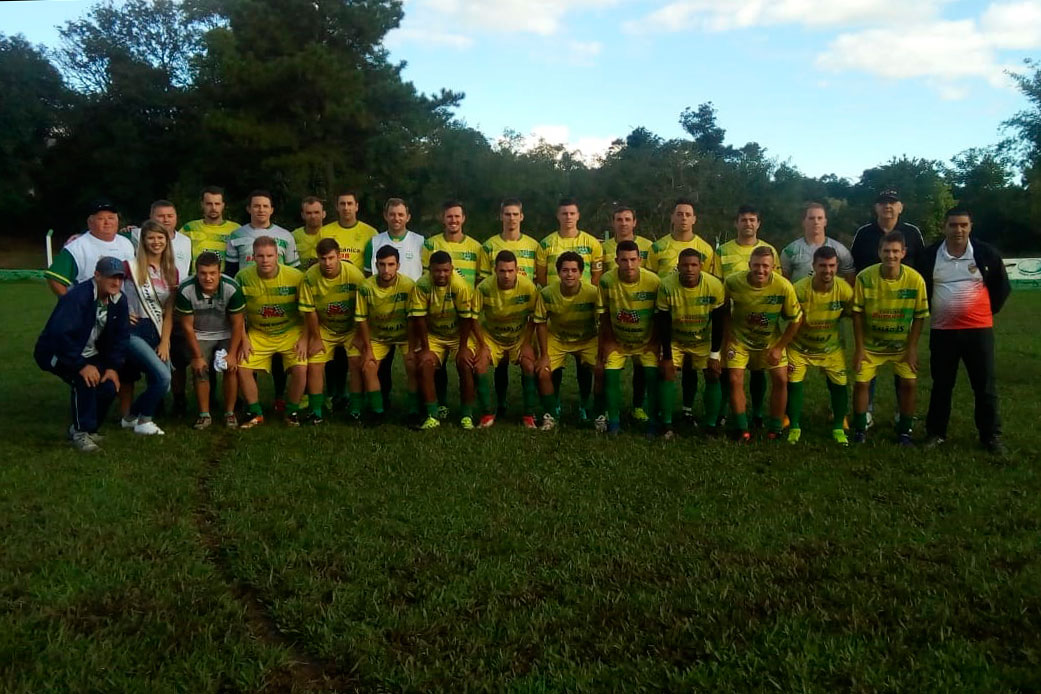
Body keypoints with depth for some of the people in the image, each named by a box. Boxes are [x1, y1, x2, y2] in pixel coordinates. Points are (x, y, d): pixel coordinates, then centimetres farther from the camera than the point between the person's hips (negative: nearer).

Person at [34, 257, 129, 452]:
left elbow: (121, 336, 0)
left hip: (89, 354, 7)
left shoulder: (119, 300, -6)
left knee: (109, 386, -12)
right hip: (57, 352, -7)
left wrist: (113, 367, -10)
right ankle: (81, 432, -15)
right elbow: (60, 333, -36)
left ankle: (86, 427, 14)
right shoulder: (77, 296, -28)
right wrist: (81, 365, -36)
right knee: (85, 380, -31)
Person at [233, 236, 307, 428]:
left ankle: (292, 412, 4)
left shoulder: (296, 277, -17)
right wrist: (244, 340, -5)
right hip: (258, 333, 2)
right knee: (242, 368, -12)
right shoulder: (243, 277, -12)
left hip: (291, 332, -2)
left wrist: (304, 339, -11)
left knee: (300, 368, -21)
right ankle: (255, 413, 10)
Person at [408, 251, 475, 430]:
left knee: (466, 366, -19)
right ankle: (432, 415, -8)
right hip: (432, 335, 1)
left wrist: (462, 349, -16)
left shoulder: (460, 286, -25)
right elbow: (418, 318, -16)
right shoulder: (422, 286, -21)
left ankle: (467, 415, -3)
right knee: (424, 365, -19)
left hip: (459, 334, -1)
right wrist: (425, 349, -15)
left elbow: (466, 318, -18)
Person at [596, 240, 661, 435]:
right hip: (618, 341, 1)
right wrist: (607, 342, -5)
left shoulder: (653, 281, -22)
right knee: (610, 375, -11)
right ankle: (613, 422, 5)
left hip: (646, 342, -1)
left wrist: (654, 342, -6)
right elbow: (605, 316, -6)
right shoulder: (607, 280, -19)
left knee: (653, 376, -12)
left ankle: (652, 423, 3)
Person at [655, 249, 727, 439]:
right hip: (674, 340, 0)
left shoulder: (715, 286, -23)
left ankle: (711, 426, 6)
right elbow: (662, 324, -17)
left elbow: (718, 322, -12)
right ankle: (666, 425, -2)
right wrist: (667, 356, -15)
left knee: (713, 376, -6)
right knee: (667, 374, -12)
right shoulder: (667, 286, -24)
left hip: (704, 340, 1)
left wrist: (714, 355, -11)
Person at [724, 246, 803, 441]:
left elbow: (795, 319, -10)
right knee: (735, 379, -10)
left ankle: (775, 429, 11)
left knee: (780, 379, -6)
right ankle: (741, 429, 6)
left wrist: (779, 347, -10)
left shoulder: (784, 287, -24)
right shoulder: (733, 282, -23)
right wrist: (727, 338, -7)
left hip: (771, 340, 1)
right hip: (740, 339, 0)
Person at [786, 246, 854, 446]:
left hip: (832, 348, 2)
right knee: (793, 383, -4)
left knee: (840, 385, 3)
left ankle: (838, 429, 23)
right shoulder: (799, 289, -26)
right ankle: (794, 428, 16)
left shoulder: (844, 289, -21)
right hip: (799, 346, -2)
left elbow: (851, 314, 0)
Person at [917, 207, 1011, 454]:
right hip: (942, 331, 1)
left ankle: (991, 436, 17)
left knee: (985, 386, 6)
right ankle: (936, 432, 22)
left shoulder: (986, 253, -4)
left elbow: (1002, 287, 7)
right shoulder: (930, 255, -2)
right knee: (941, 385, 10)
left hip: (979, 329, 0)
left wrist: (988, 311, 6)